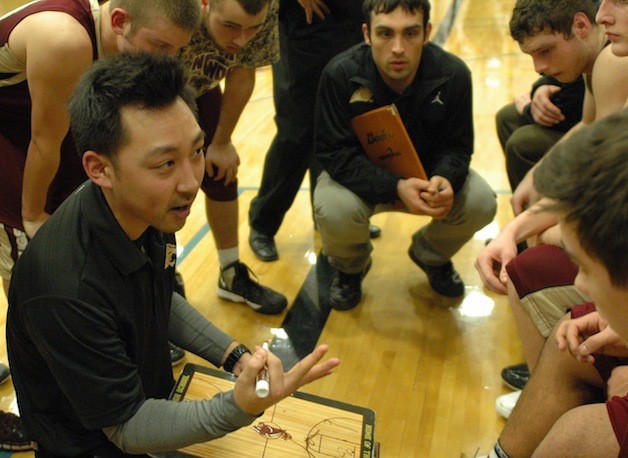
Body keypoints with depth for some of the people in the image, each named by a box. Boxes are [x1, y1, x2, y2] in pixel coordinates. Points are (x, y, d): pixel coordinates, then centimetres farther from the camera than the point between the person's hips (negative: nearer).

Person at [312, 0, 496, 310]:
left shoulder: (453, 74, -19)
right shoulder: (341, 74, -26)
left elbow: (456, 145, -9)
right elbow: (335, 153, -25)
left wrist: (445, 178, -35)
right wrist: (395, 187, -40)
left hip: (427, 170, 3)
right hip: (360, 175, -2)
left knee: (481, 203, -23)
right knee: (334, 210, -34)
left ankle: (431, 255, 13)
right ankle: (350, 266, 6)